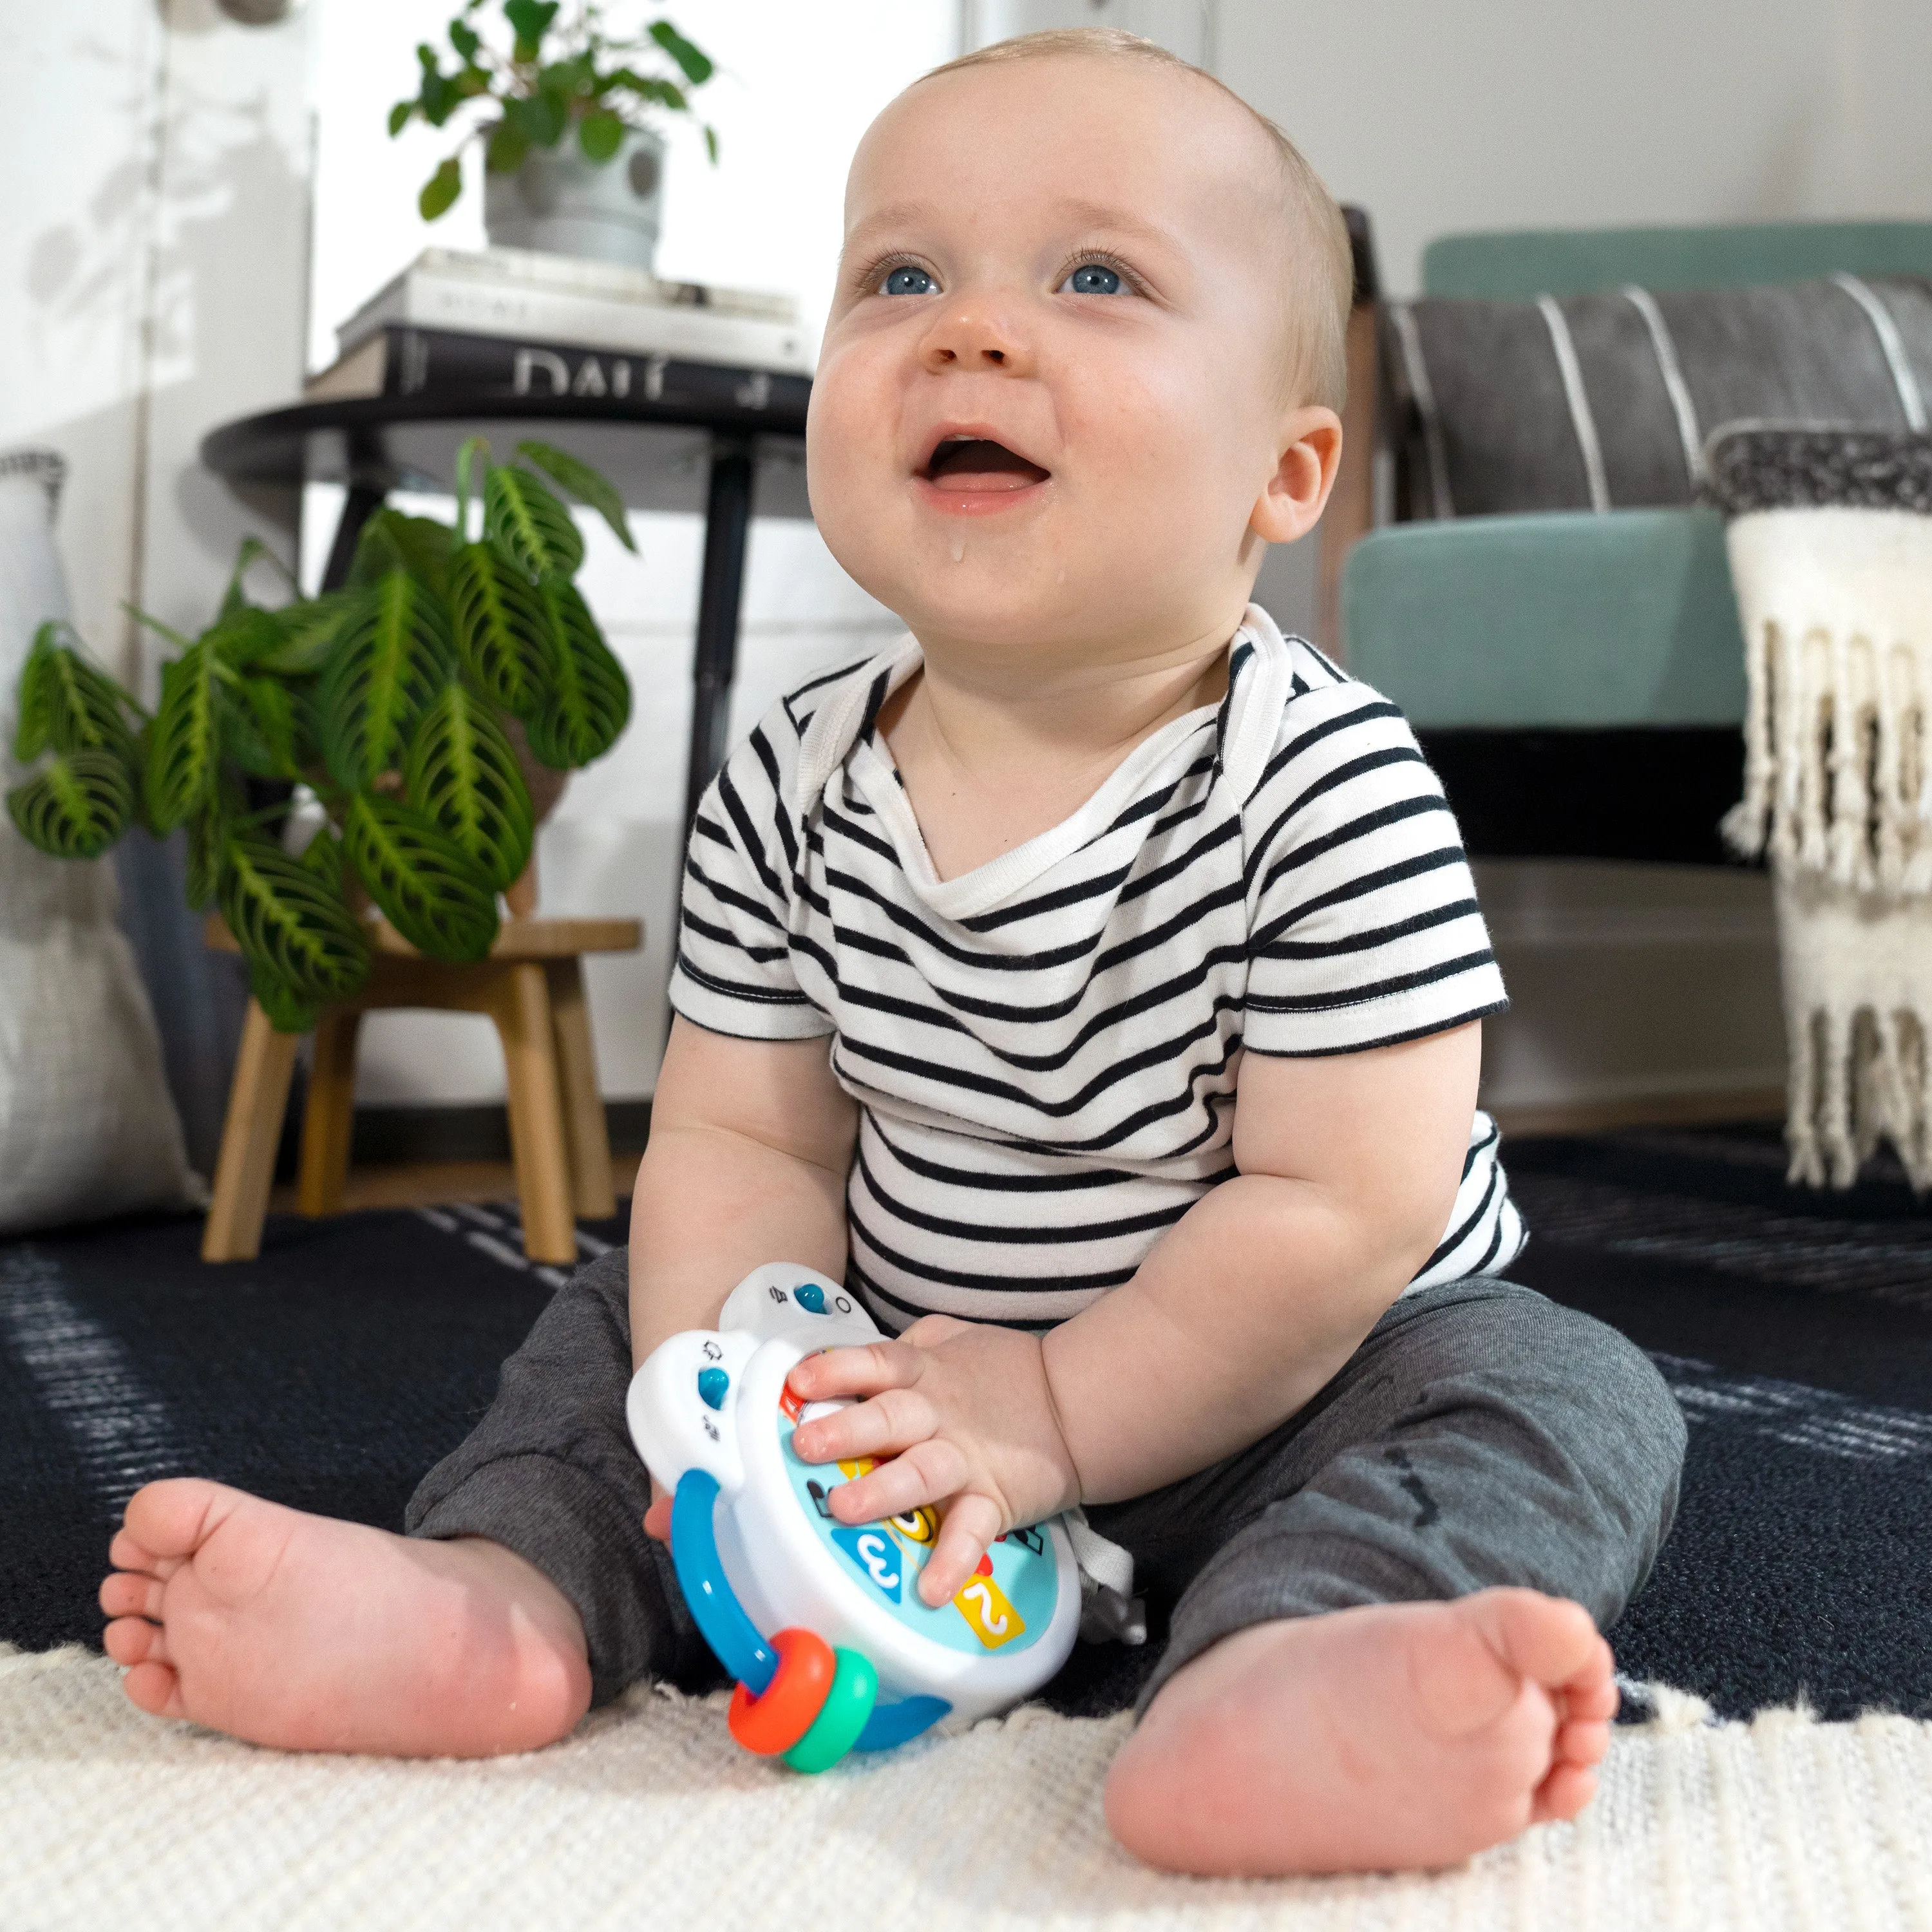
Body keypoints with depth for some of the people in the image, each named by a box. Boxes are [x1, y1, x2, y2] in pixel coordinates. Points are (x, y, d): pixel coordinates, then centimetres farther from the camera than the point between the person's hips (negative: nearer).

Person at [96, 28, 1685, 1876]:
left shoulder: (1329, 787, -22)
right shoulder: (792, 791, -8)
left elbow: (1343, 1209, -23)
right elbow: (744, 1141, -5)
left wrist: (1054, 1415, -25)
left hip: (1251, 1389, -3)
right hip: (912, 1374, 4)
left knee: (1561, 1393, -27)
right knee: (618, 1321, 7)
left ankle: (1270, 1683, -53)